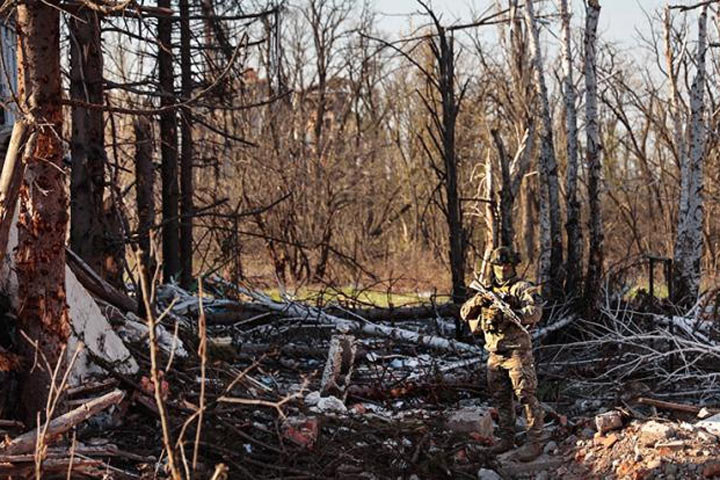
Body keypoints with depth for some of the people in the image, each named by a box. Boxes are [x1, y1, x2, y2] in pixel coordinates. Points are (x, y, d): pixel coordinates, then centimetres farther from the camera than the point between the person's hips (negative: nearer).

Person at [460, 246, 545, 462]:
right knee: (501, 399, 13)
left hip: (517, 352, -6)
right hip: (495, 354, 7)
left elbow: (535, 312, -19)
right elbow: (465, 313, 11)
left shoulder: (522, 288, -4)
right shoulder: (487, 290, 15)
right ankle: (507, 439, 23)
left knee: (527, 396, -7)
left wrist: (508, 315, -31)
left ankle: (535, 442, -5)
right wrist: (476, 302, -10)